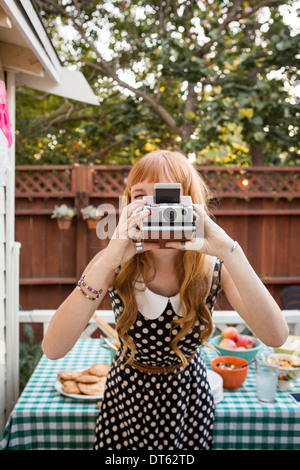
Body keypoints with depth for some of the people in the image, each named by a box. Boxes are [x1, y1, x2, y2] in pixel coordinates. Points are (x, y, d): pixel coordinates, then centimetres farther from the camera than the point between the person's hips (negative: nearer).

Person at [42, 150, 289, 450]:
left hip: (190, 402, 1)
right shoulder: (117, 263, -21)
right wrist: (108, 261, -41)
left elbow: (276, 336, -32)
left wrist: (229, 250, -40)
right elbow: (52, 349, -31)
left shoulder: (213, 266, -19)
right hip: (127, 399, 0)